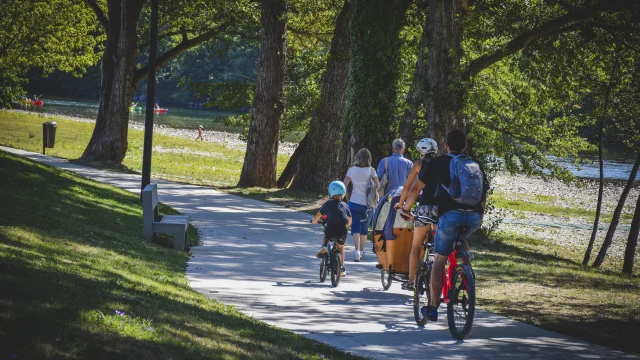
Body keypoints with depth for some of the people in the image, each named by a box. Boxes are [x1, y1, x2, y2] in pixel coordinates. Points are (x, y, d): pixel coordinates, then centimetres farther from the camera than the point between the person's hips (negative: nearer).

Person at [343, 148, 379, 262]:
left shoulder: (352, 170, -3)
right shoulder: (370, 170, -5)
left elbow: (344, 186, -4)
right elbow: (377, 185, -10)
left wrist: (348, 197, 10)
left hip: (354, 202, -1)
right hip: (366, 203, 1)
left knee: (355, 227, 0)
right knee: (364, 228, 17)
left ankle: (357, 252, -18)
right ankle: (361, 251, 28)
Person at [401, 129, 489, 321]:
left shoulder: (438, 163, 15)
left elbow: (416, 188, 21)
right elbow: (484, 194, 26)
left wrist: (406, 208, 36)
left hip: (450, 214, -3)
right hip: (474, 217, 3)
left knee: (440, 259, 8)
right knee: (461, 240, 34)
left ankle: (433, 307, 4)